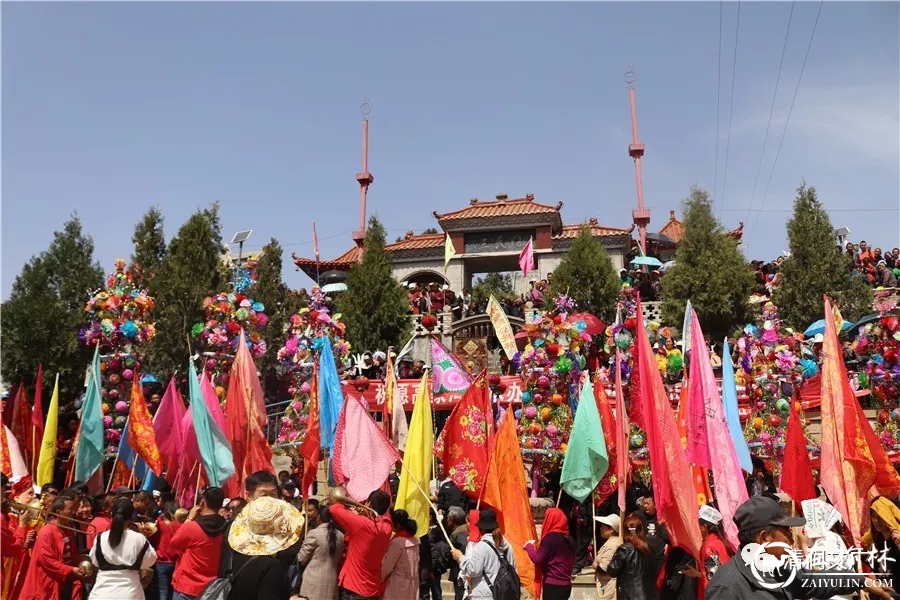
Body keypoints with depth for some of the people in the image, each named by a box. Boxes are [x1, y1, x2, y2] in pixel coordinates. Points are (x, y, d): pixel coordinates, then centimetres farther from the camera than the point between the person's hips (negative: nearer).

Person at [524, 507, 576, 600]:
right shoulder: (569, 539, 9)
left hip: (553, 585, -8)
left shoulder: (550, 537, -14)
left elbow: (537, 559, -15)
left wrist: (528, 545, 1)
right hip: (565, 584, 8)